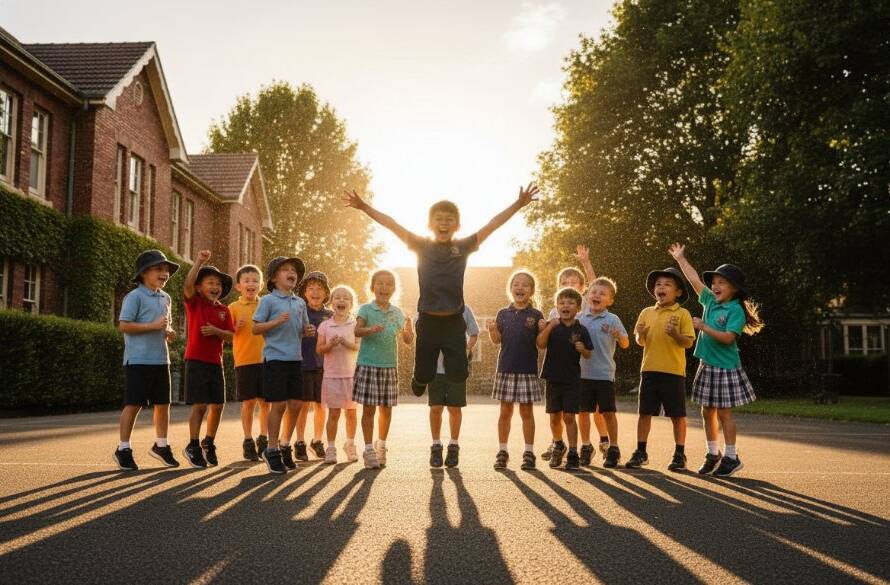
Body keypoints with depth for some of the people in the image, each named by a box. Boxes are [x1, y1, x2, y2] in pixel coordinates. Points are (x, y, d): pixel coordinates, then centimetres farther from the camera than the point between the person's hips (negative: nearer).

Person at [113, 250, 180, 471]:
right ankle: (123, 449, 10)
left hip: (161, 359, 7)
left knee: (163, 403, 11)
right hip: (138, 360, -7)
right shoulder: (135, 296, -8)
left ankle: (161, 445, 25)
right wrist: (152, 326, -21)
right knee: (133, 404, -1)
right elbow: (124, 326, -14)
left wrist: (169, 332, 6)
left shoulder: (165, 298, 16)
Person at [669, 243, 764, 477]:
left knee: (723, 412, -2)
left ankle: (731, 457, 8)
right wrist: (680, 259, 17)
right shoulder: (710, 302, 8)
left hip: (725, 367, -7)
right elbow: (695, 280, 13)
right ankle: (713, 454, 23)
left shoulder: (735, 310, -12)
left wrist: (703, 327, -20)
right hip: (707, 365, 7)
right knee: (707, 412, 11)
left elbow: (728, 337, -22)